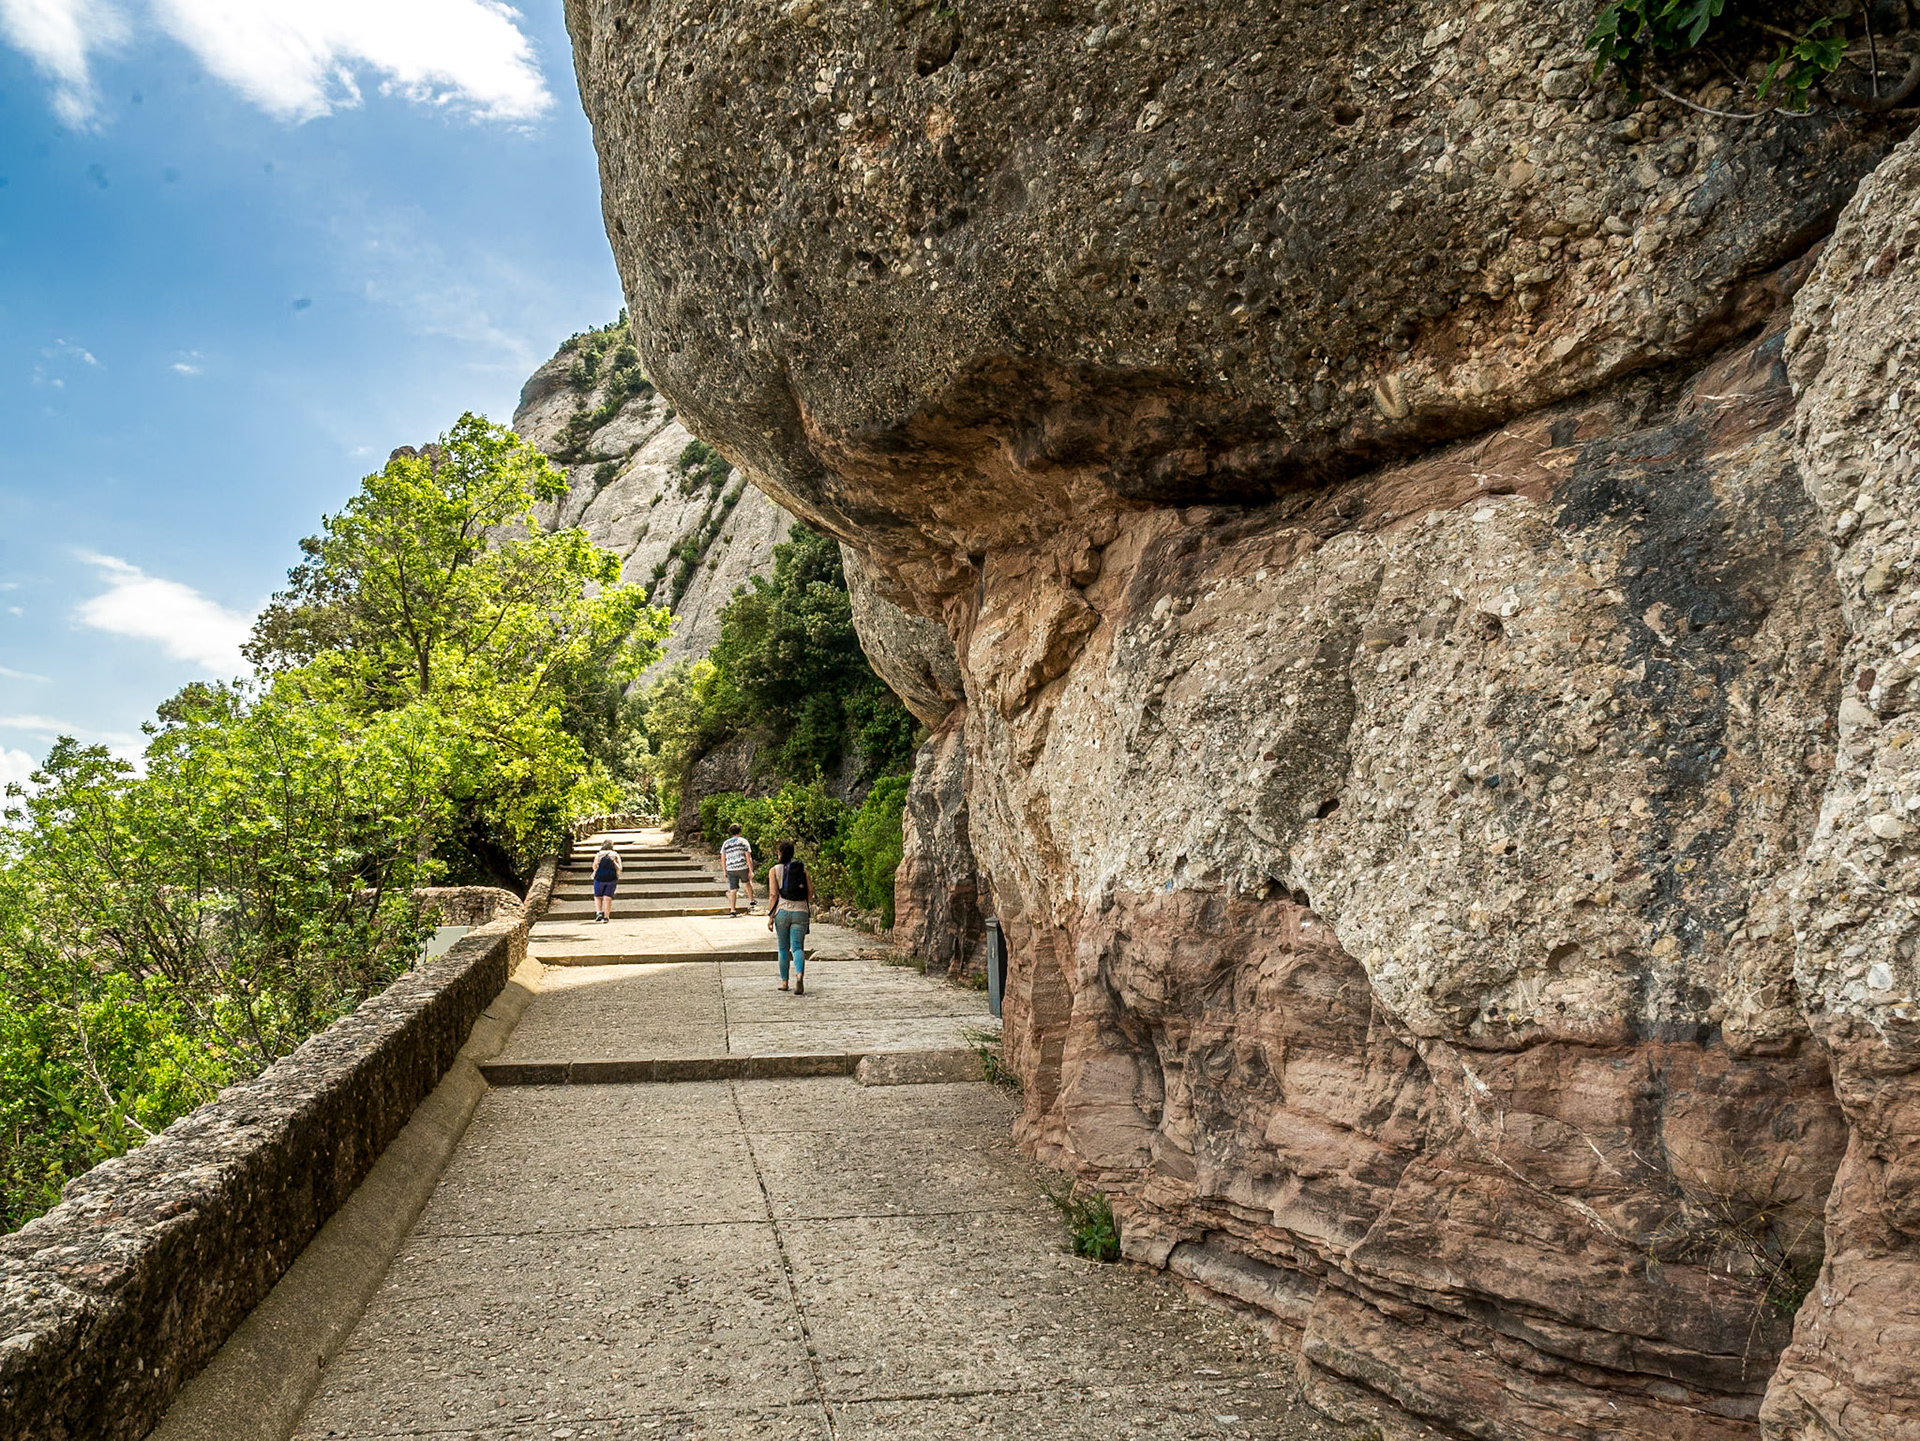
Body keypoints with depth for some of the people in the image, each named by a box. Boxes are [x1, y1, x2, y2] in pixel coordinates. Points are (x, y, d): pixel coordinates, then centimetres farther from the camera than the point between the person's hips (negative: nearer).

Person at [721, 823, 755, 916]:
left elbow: (723, 859, 8)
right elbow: (748, 857, -6)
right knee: (747, 882, 27)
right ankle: (751, 901, 29)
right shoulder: (744, 841, 0)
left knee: (733, 890, 4)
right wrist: (751, 871, -5)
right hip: (743, 868, -1)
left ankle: (732, 910, 2)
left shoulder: (725, 843, 9)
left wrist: (725, 871, 17)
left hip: (731, 870, 1)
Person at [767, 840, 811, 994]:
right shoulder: (802, 867, 6)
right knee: (797, 947, -3)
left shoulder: (774, 871, 1)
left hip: (782, 911, -1)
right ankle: (799, 973, -29)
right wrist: (808, 907, 22)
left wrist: (770, 916, -2)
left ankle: (784, 981, 20)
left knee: (783, 948, 14)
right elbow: (810, 890, 6)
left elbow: (773, 895, -5)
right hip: (800, 911, 1)